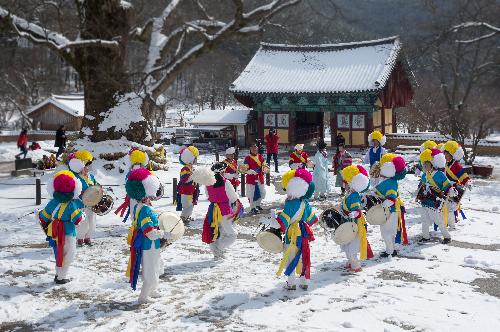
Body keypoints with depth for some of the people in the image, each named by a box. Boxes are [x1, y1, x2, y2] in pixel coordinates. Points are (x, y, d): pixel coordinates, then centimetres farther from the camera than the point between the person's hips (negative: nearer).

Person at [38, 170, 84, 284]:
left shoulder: (52, 203, 1)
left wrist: (46, 228, 24)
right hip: (68, 234, -6)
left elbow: (43, 217, 9)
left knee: (59, 254, 21)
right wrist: (80, 209, 1)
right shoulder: (72, 204, -16)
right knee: (69, 255, 5)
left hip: (54, 234, 6)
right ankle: (61, 277, 5)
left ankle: (59, 274, 29)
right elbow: (77, 220, -13)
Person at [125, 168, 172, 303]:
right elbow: (150, 232, -30)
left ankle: (152, 291, 43)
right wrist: (164, 234, -17)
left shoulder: (138, 207, 5)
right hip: (149, 247, -10)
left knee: (156, 269, 27)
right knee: (151, 274, 4)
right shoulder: (145, 210, -27)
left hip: (146, 246, 10)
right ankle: (143, 296, 15)